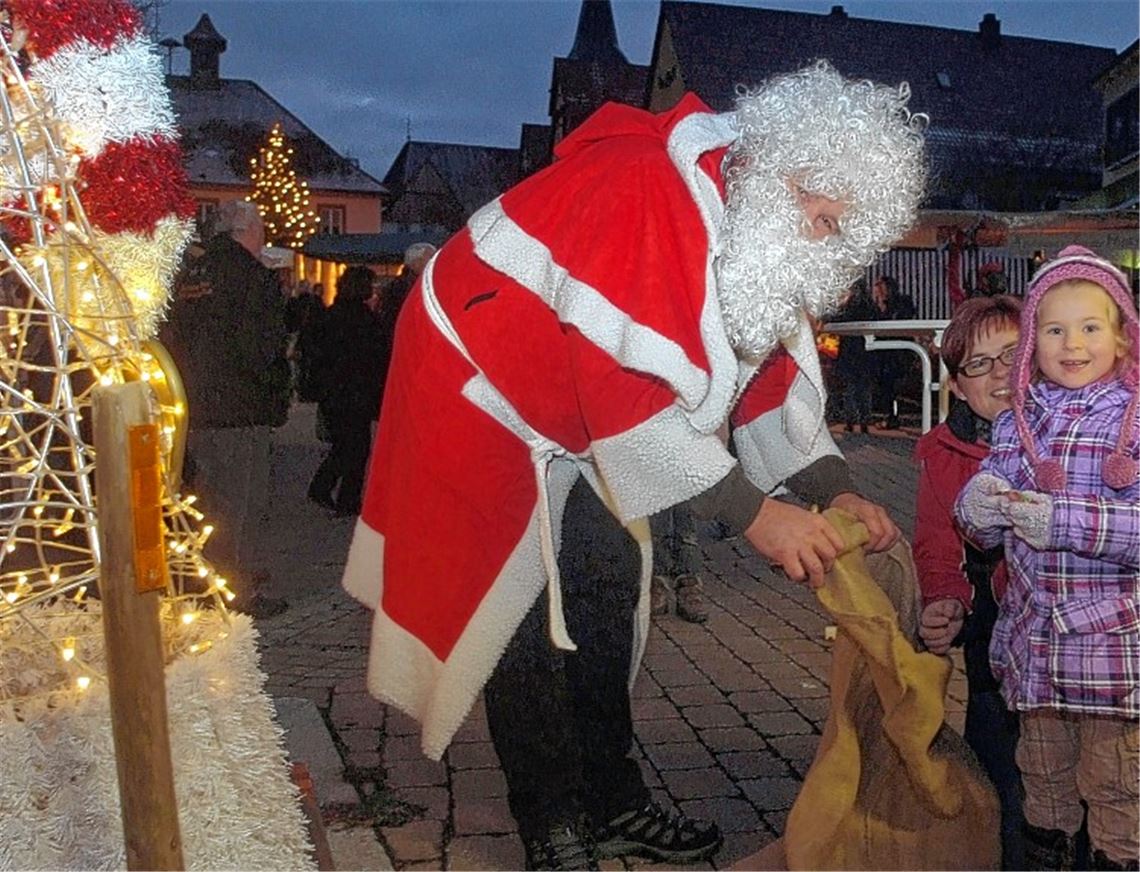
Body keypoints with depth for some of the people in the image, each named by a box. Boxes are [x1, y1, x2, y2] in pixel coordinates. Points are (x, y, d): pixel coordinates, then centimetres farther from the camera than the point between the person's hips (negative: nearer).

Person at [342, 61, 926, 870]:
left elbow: (776, 371, 2)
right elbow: (631, 386, -36)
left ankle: (614, 803, 25)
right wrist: (755, 513, -32)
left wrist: (836, 490, -11)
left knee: (607, 584, 11)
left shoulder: (756, 230, -2)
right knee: (522, 614, -6)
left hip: (572, 420, 9)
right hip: (478, 395, -9)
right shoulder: (646, 191, -32)